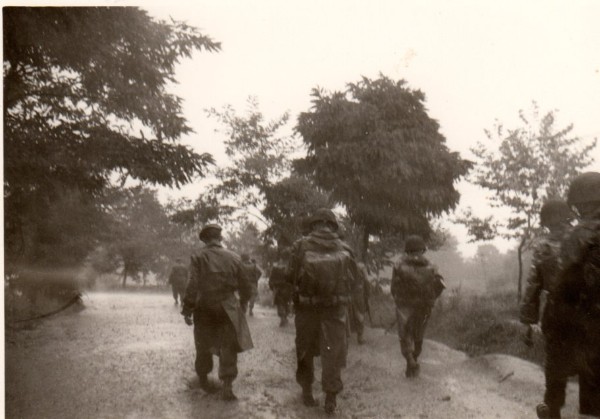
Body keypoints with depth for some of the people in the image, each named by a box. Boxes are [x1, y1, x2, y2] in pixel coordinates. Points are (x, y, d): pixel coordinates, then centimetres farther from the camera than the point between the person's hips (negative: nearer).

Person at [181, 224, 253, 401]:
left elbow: (193, 285, -14)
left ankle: (203, 380, 32)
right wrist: (243, 301, 26)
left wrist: (187, 309, -9)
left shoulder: (198, 257, -6)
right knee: (228, 346, 4)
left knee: (203, 345, 16)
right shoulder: (233, 258, 0)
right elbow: (244, 285, 7)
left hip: (205, 308, 0)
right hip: (227, 308, 0)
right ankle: (227, 386, -5)